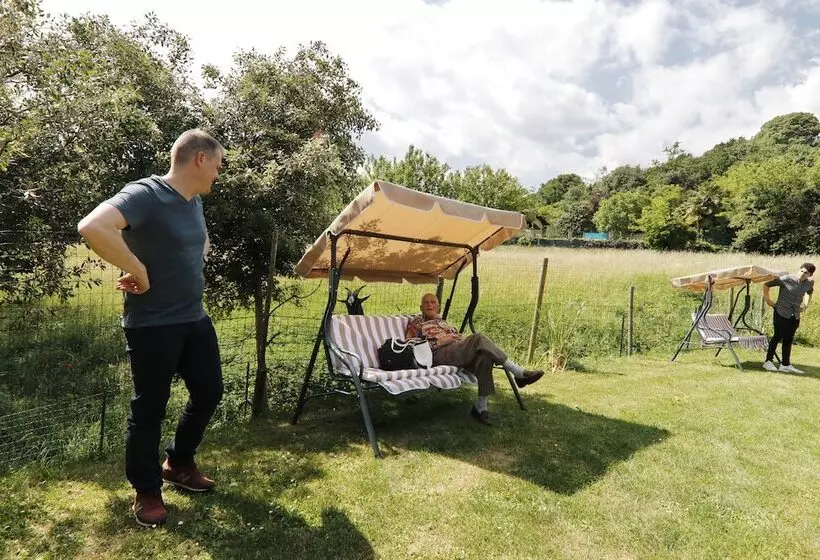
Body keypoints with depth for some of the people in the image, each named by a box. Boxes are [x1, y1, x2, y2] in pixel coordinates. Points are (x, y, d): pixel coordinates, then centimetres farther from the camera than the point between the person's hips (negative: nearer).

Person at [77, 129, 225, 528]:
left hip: (194, 319, 8)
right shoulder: (144, 194, -18)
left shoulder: (194, 202, 9)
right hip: (152, 325, -8)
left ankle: (179, 464, 37)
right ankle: (147, 491, 26)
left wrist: (186, 271, 10)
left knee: (209, 392, 15)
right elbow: (91, 227, -34)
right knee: (150, 408, 6)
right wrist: (138, 270, -24)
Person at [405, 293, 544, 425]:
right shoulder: (417, 322, 21)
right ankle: (520, 373, -31)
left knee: (485, 356, -30)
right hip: (441, 354, -6)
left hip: (461, 352, 6)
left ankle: (480, 407, -30)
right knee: (478, 338, -30)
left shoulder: (443, 322, 37)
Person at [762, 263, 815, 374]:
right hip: (781, 314, -5)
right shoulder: (787, 279, -14)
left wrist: (805, 305, 16)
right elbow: (766, 285, -9)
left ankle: (785, 364, 15)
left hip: (795, 316, 5)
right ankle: (768, 361, 6)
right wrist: (768, 300, -6)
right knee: (777, 337, -3)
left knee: (788, 340, 9)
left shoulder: (809, 283, 4)